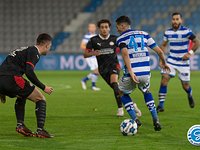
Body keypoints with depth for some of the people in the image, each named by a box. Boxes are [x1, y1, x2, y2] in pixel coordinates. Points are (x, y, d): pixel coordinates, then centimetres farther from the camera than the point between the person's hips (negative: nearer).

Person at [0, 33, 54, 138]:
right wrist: (43, 87, -6)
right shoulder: (34, 52, 1)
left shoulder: (25, 49, 28)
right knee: (41, 100, 4)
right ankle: (40, 130, -4)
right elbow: (29, 72, -14)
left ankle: (20, 125, 21)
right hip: (11, 78, -9)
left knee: (21, 97, 35)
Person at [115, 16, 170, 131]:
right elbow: (159, 51, 12)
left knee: (123, 93, 25)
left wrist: (131, 72, -25)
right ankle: (156, 120, 18)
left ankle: (135, 120, 11)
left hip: (132, 74, -4)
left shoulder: (121, 38, 3)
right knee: (146, 92, 33)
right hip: (146, 73, 4)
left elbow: (125, 54, -19)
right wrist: (163, 63, 31)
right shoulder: (143, 34, 15)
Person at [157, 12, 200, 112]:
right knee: (164, 79, -16)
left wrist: (190, 53, -15)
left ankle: (190, 96, 42)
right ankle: (161, 105, -14)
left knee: (185, 85, 5)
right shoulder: (168, 32, 2)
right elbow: (163, 45, 16)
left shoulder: (186, 31, -11)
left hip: (183, 62, -3)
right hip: (171, 60, 3)